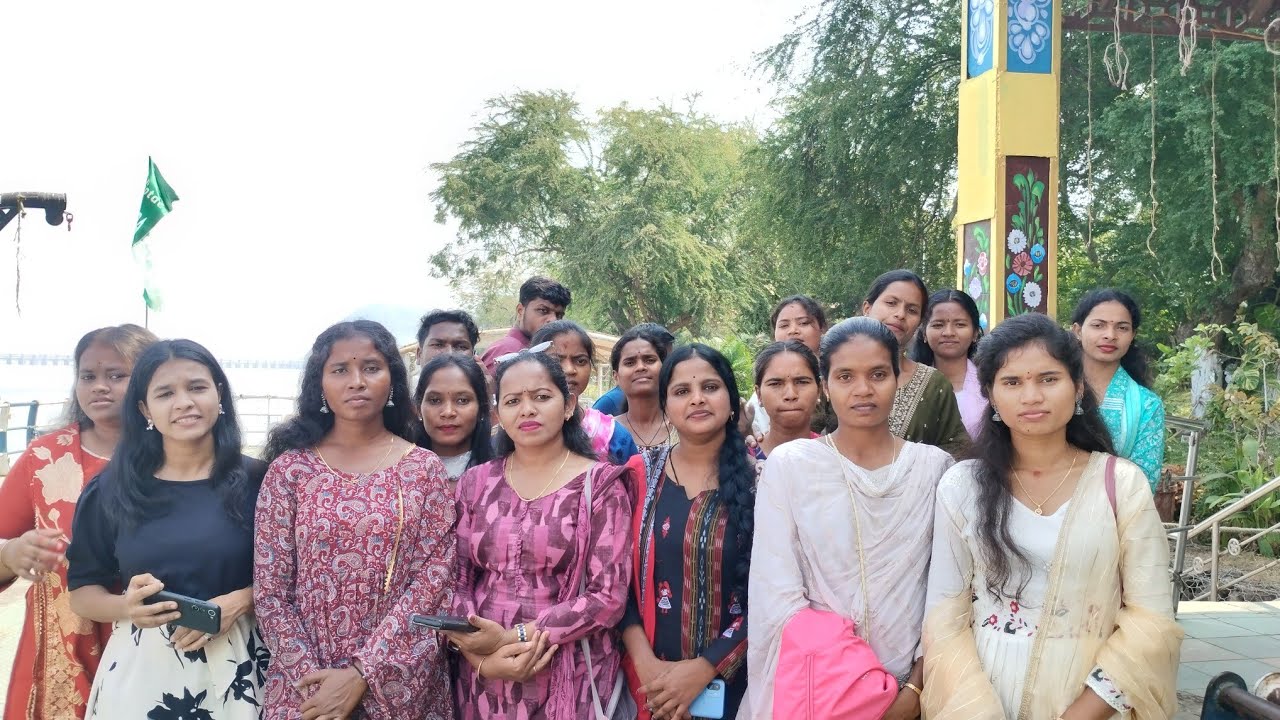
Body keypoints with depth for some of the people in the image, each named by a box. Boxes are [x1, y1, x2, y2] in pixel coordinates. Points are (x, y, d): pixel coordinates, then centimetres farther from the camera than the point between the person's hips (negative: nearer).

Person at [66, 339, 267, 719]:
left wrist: (239, 602, -17)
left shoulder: (257, 481, -4)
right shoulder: (111, 490, 0)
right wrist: (127, 606, -15)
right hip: (141, 668, 1)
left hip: (236, 667, -1)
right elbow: (81, 592, 4)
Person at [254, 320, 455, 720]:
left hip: (401, 685, 0)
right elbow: (269, 590, -2)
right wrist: (314, 678, -12)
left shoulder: (424, 469, -1)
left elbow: (433, 578, -7)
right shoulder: (290, 468, 0)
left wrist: (361, 675, -14)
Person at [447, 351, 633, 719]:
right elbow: (456, 580, 4)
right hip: (485, 677, 3)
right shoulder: (476, 482, 5)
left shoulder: (600, 483, -5)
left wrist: (515, 637, -16)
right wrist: (481, 656, -13)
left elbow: (609, 596, -11)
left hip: (568, 678, -2)